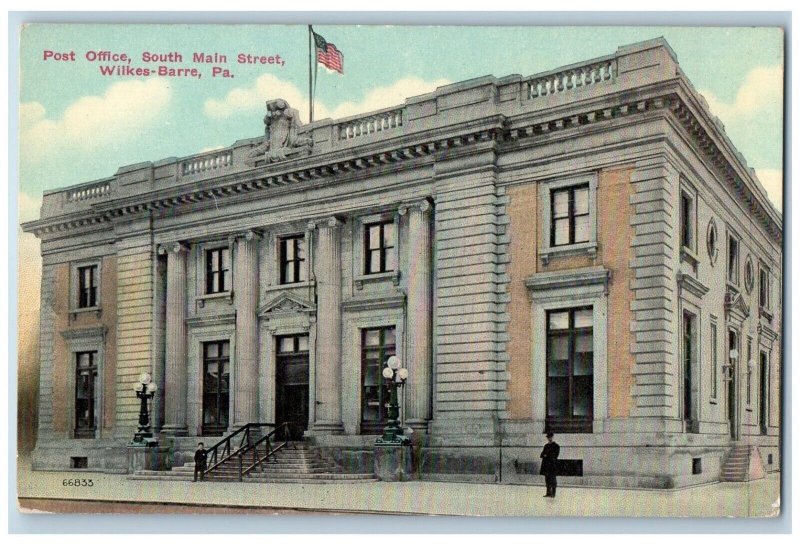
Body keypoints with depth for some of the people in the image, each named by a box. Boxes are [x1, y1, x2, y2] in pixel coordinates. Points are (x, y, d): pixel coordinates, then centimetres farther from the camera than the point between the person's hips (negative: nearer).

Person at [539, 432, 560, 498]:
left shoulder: (556, 446, -3)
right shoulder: (546, 446, 17)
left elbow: (555, 455, -10)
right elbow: (541, 455, 14)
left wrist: (547, 455, -9)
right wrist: (543, 455, -9)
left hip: (552, 465, -6)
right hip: (546, 465, 6)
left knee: (552, 479, -5)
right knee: (547, 480, 7)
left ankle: (553, 494, -3)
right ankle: (548, 493, 12)